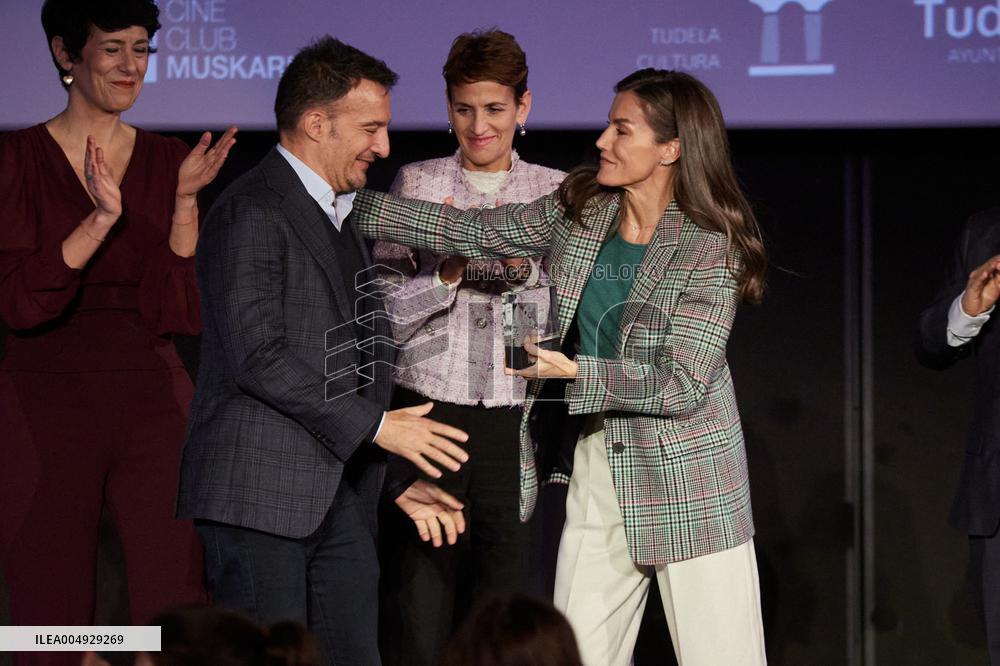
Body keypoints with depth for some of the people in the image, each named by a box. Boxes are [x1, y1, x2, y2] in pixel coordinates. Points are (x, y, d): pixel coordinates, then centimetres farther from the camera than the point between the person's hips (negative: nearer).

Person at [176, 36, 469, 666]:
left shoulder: (339, 215, 21)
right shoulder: (253, 213, -10)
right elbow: (259, 355, -19)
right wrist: (377, 426, -16)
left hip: (342, 492, 9)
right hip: (261, 493, -9)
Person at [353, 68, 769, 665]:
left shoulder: (711, 249, -13)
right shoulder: (582, 212, 4)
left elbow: (682, 382, -17)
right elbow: (472, 231, 5)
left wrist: (576, 374, -24)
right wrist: (352, 203, 0)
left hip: (688, 481, -5)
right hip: (599, 465, 5)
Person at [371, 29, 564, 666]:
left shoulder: (556, 193, 10)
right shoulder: (415, 185, 7)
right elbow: (381, 312, 2)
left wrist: (525, 274, -9)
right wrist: (447, 273, -13)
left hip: (514, 424, 1)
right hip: (429, 417, -1)